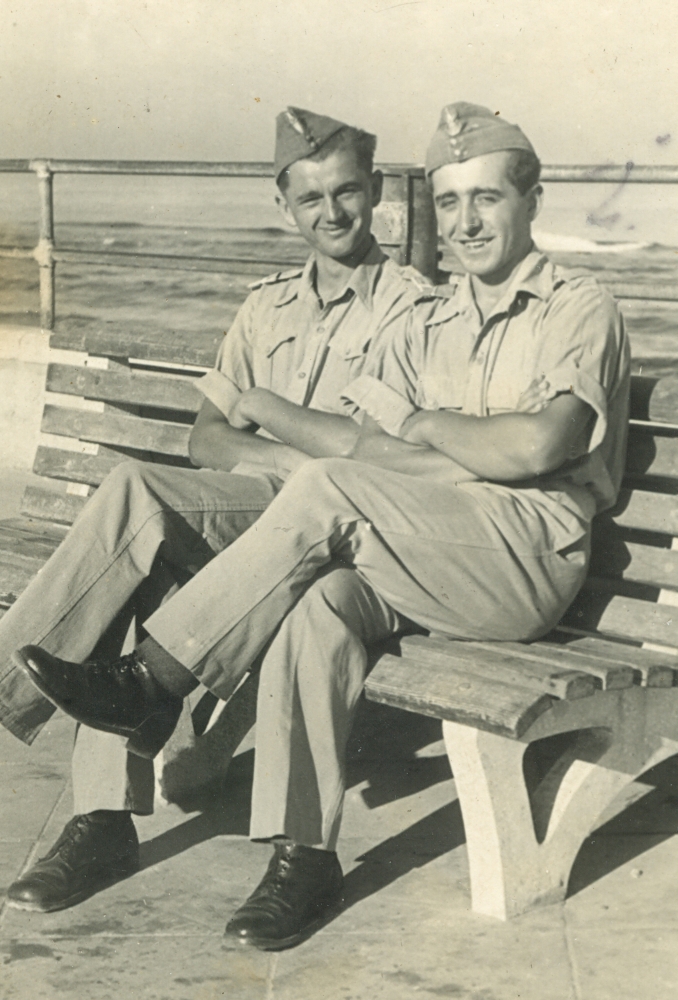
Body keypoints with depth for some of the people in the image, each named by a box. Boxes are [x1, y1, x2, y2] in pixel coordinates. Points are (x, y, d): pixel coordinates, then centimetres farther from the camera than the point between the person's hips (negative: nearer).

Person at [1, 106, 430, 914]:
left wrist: (263, 410, -2)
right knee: (136, 570, -27)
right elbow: (206, 437, 16)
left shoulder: (411, 306, 3)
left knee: (135, 490, -29)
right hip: (232, 515, 6)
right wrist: (309, 456, -4)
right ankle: (105, 819, -26)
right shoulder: (268, 307, 23)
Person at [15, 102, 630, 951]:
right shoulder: (427, 323, 22)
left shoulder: (581, 311, 3)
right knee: (319, 598, -29)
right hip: (422, 560, 5)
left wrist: (418, 421, -1)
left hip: (529, 558, -5)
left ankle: (153, 681, -19)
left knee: (328, 492, -27)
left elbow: (537, 446, -15)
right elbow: (370, 452, 7)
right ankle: (303, 857, -26)